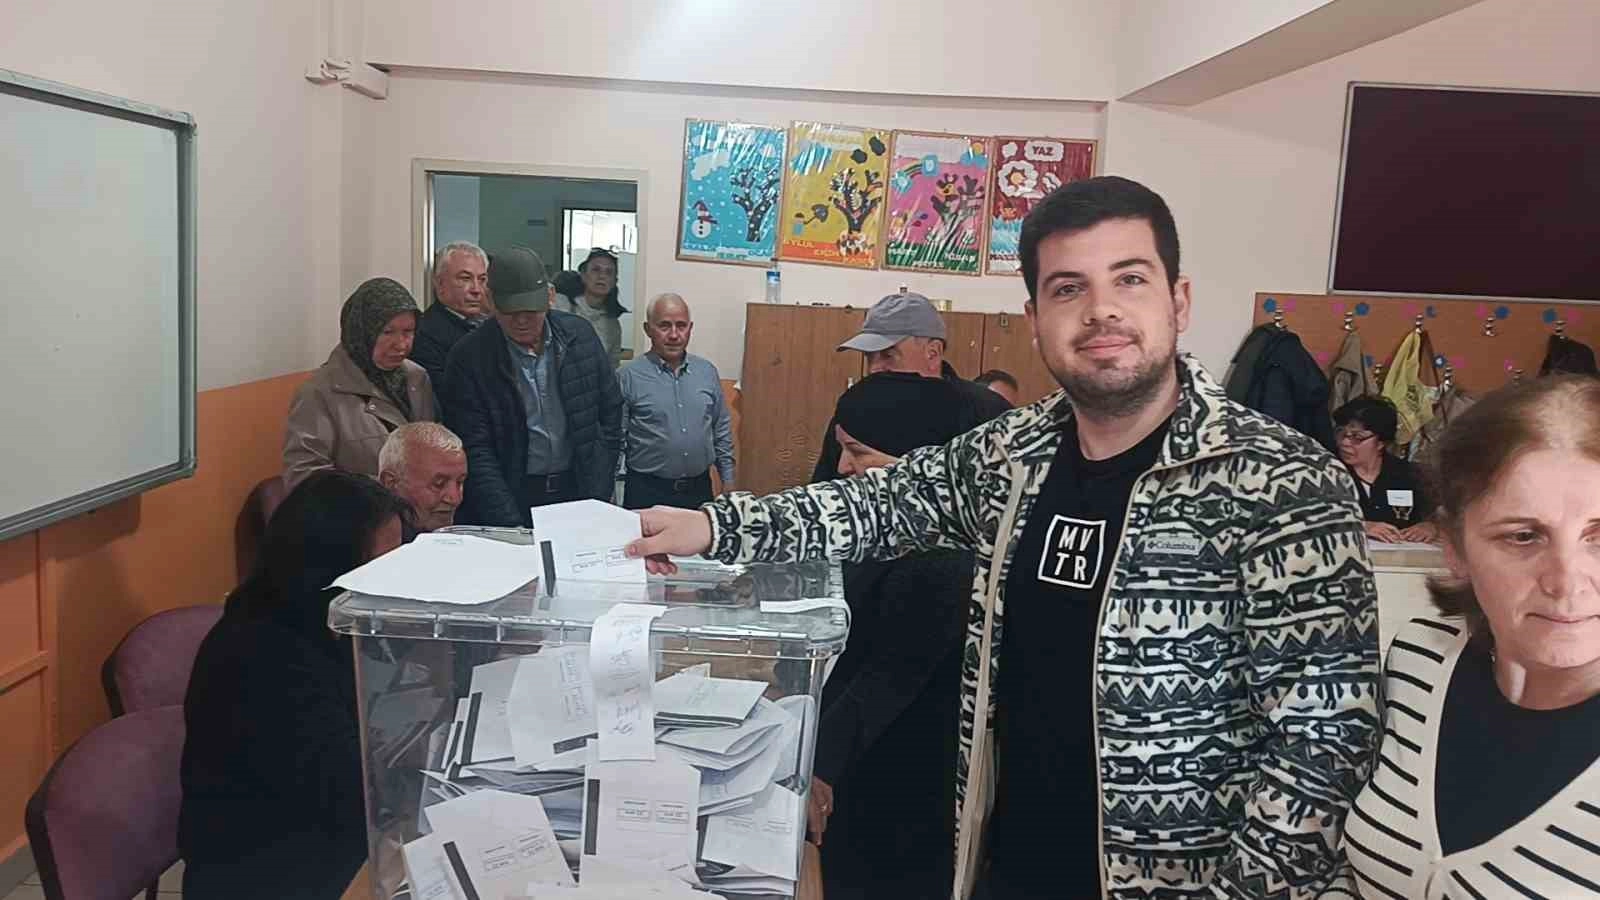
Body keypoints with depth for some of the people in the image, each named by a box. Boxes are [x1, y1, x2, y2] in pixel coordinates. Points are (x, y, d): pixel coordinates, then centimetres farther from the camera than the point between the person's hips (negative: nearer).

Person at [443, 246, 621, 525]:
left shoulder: (581, 335, -1)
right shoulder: (468, 358, -10)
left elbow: (610, 416, 4)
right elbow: (476, 452, -11)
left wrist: (596, 502, -2)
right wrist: (511, 526, -19)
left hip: (577, 493, 3)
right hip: (512, 499, -2)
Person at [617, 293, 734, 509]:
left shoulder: (708, 372, 8)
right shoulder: (628, 377, -5)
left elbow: (722, 431, 14)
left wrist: (728, 482, 11)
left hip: (699, 489, 4)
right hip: (647, 492, -3)